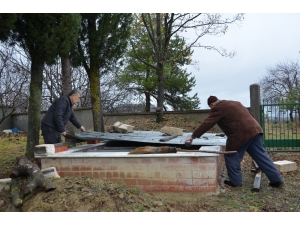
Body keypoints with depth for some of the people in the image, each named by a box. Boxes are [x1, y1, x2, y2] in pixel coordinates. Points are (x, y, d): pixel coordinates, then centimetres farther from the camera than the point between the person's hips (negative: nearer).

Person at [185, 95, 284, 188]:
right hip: (253, 130, 9)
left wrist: (193, 136, -4)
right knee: (261, 156, 13)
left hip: (241, 135, -9)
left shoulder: (218, 108, -3)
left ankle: (235, 182, 14)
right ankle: (277, 180, 17)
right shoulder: (234, 103, 24)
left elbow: (207, 123, -9)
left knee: (232, 157, 6)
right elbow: (250, 114, 27)